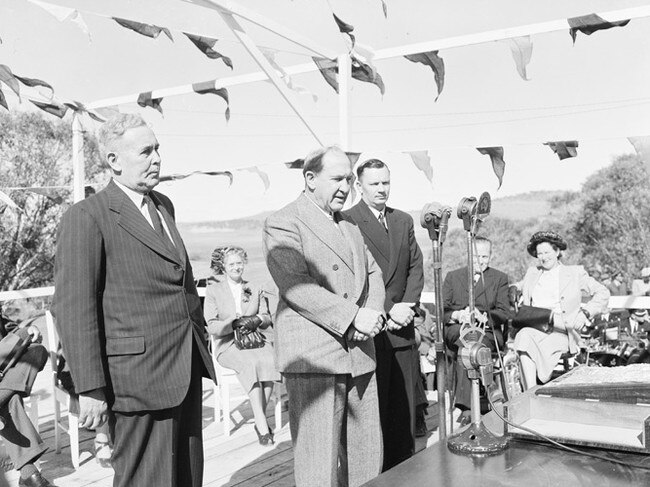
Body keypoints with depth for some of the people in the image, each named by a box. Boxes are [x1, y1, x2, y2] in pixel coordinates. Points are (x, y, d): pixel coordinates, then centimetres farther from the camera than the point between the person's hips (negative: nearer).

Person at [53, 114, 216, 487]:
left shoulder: (163, 205, 15)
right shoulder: (86, 218, -10)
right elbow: (74, 309, -13)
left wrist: (202, 341, 15)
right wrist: (91, 389, -15)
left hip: (187, 368, 8)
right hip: (140, 374, -7)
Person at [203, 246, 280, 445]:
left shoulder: (255, 289, 18)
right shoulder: (213, 291, 7)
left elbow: (267, 318, 14)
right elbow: (212, 327, -1)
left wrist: (257, 320, -10)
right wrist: (234, 323, -17)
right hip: (229, 344, -3)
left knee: (270, 361, -32)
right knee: (250, 363, -35)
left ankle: (260, 420, -24)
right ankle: (262, 425, -33)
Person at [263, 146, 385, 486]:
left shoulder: (349, 226, 21)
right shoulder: (282, 224, -6)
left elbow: (372, 272, 19)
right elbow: (296, 286, -17)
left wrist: (374, 313, -2)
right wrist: (354, 317, -19)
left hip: (359, 355, 8)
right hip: (314, 357, -7)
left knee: (368, 455, 12)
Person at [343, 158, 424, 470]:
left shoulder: (404, 221, 16)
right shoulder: (346, 222, -6)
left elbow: (416, 267, 15)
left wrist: (407, 305, -2)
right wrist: (388, 310, -13)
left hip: (402, 327, 6)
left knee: (404, 403, 9)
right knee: (372, 406, 0)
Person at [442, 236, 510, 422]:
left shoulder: (500, 278, 17)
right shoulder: (453, 276, 19)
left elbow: (504, 313, 5)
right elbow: (441, 311, 10)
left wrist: (482, 316, -14)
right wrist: (457, 316, -12)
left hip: (487, 331, 0)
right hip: (456, 331, 1)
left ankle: (465, 406, -37)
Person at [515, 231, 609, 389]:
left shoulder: (575, 273, 13)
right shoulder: (531, 273, 23)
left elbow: (602, 293, 7)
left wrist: (585, 312, -9)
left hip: (560, 331, -2)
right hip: (533, 329, 2)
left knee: (544, 350, -35)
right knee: (524, 336, -33)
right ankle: (531, 392, -39)